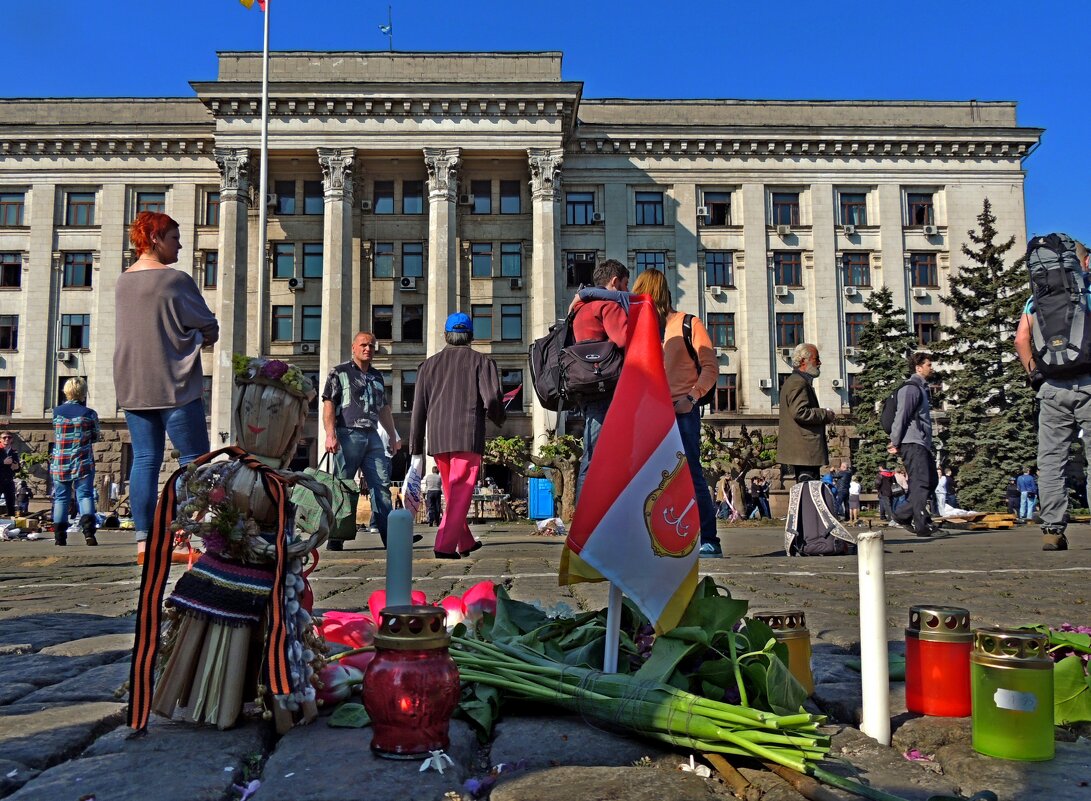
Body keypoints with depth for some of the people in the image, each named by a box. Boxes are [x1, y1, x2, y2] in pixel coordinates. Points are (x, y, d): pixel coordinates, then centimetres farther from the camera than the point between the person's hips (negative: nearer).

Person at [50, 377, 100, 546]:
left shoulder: (57, 412, 2)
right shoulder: (89, 413, -4)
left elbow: (56, 435, 15)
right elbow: (94, 438, 6)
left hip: (60, 463, 2)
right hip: (83, 463, -2)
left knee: (60, 498, 9)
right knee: (85, 496, 0)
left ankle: (59, 536, 7)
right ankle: (88, 531, -17)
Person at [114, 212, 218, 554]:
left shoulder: (123, 282, 13)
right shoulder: (176, 279, -10)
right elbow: (210, 330, -7)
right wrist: (197, 337, 10)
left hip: (132, 386, 7)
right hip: (173, 384, -7)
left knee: (145, 459, 7)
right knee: (195, 460, -1)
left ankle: (144, 541, 7)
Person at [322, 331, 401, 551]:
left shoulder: (377, 377, 21)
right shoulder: (339, 373, 4)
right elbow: (328, 404, -5)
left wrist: (393, 437, 23)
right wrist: (330, 434, -16)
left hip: (372, 436, 6)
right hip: (348, 434, -5)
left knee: (382, 485, -1)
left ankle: (389, 535, 0)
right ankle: (335, 539, 5)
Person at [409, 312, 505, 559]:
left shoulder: (429, 364, 15)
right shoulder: (481, 362, 4)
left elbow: (418, 409, 11)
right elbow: (492, 399, -10)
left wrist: (415, 446, 14)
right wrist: (499, 419, 12)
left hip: (437, 438, 5)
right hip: (468, 436, -4)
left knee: (453, 493, 18)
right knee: (460, 494, -2)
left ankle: (466, 542, 28)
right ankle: (445, 545, -11)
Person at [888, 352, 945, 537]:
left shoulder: (922, 388, 22)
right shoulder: (911, 388, -9)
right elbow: (901, 416, -15)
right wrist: (895, 443, -16)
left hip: (922, 444, 10)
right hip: (912, 444, -10)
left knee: (931, 481, 10)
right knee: (920, 483, -10)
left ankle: (903, 515, 15)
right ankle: (922, 526, -7)